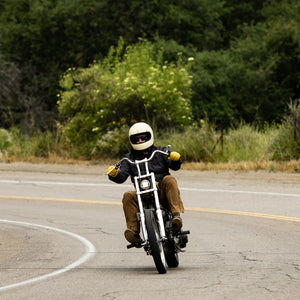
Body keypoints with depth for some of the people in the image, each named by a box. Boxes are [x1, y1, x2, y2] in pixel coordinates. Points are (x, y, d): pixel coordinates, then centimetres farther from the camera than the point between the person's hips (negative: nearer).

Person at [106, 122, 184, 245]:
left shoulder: (160, 152, 15)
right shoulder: (129, 158, 18)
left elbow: (175, 166, 2)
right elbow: (122, 176, 5)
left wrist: (176, 159, -22)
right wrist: (114, 174, -18)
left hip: (162, 193, -1)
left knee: (169, 180, -30)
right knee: (128, 196, -28)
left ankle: (176, 214, -40)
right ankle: (133, 230, -35)